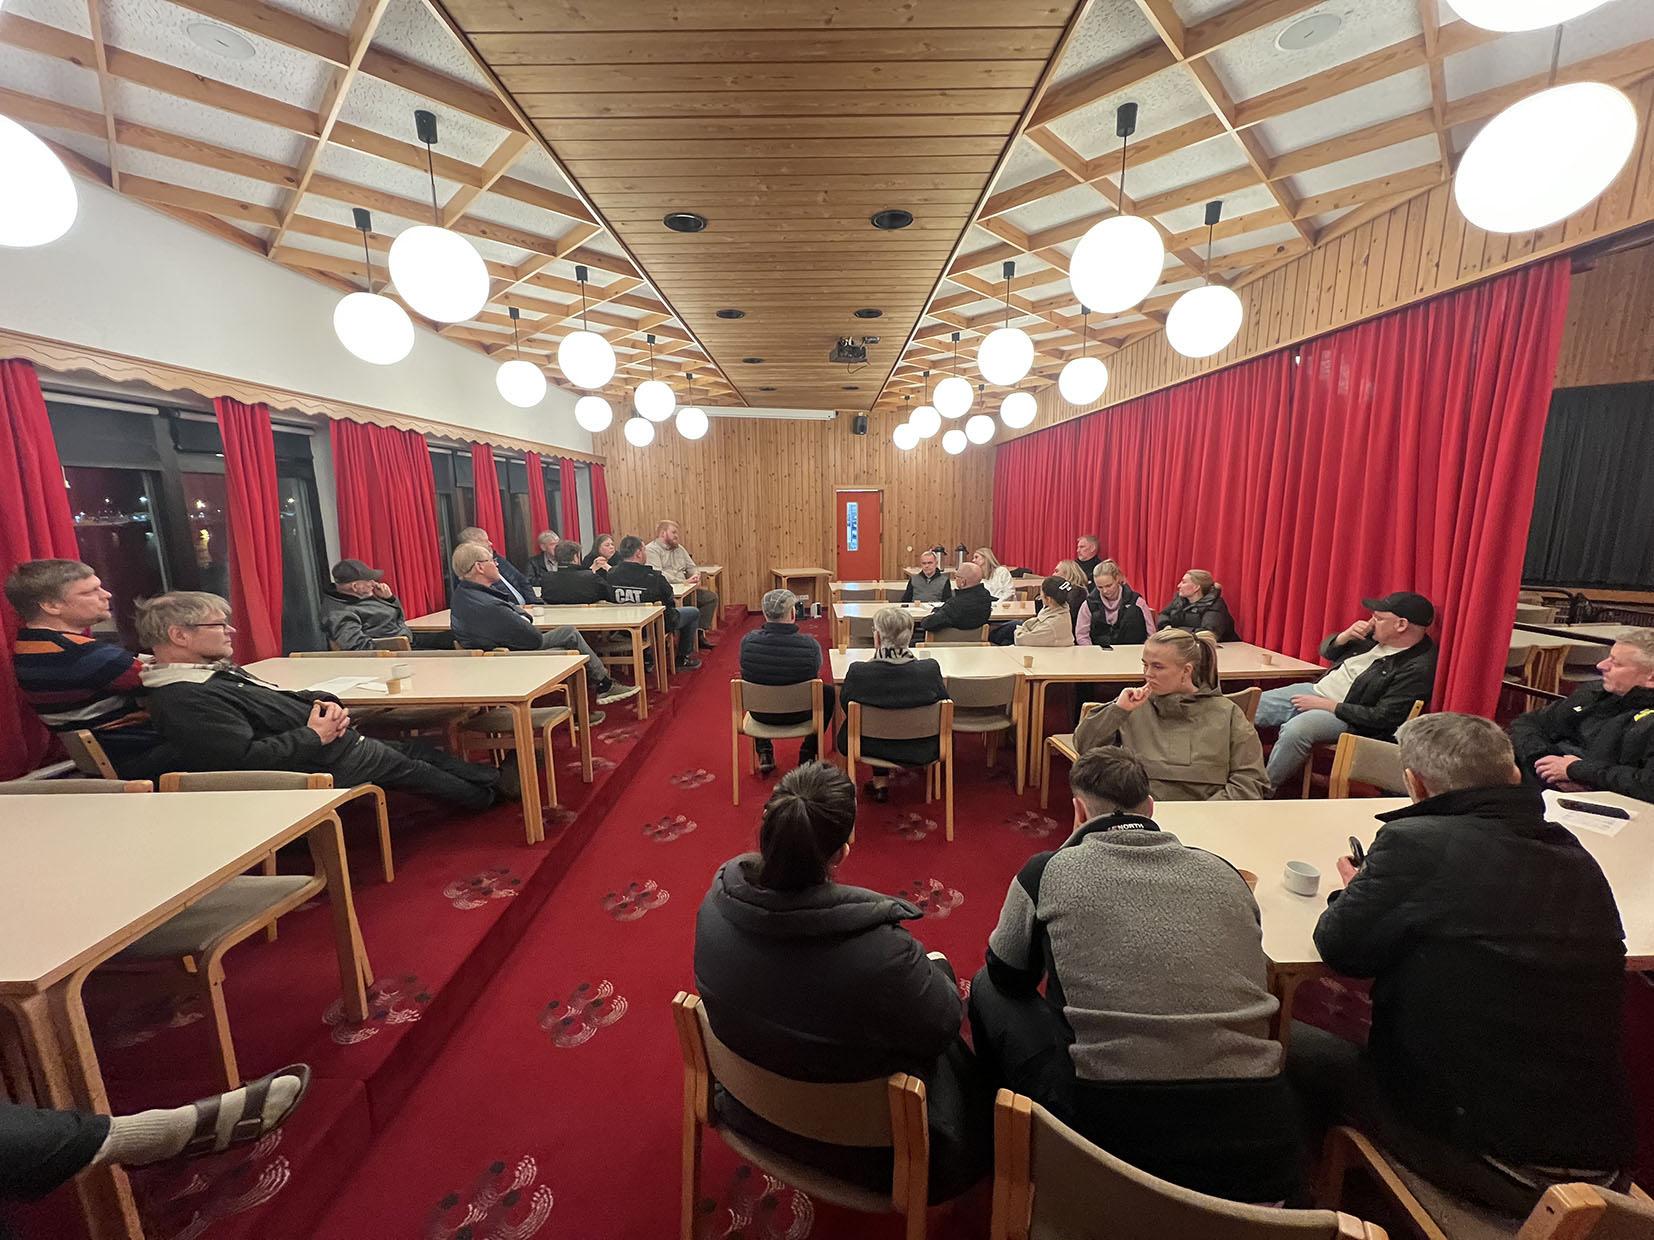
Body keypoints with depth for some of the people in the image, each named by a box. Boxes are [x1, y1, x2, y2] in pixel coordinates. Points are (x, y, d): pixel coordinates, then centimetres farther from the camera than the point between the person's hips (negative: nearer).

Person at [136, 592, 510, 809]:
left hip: (330, 740, 10)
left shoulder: (214, 670, 10)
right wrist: (315, 735, -21)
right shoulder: (181, 700, -23)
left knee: (418, 749, 15)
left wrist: (324, 702, -1)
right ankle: (486, 796, 29)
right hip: (324, 764, -10)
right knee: (411, 769, 7)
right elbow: (248, 758, -32)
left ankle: (493, 778, 28)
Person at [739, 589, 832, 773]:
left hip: (760, 714, 2)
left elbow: (746, 676, -2)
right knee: (828, 692, 27)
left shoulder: (748, 641, -21)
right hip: (799, 713, -2)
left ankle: (764, 753, 34)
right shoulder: (810, 644, -26)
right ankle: (807, 755, 26)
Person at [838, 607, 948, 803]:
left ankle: (880, 782, 32)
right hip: (921, 751, 1)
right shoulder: (930, 669, -21)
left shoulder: (858, 671, -24)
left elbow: (845, 704, -4)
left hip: (874, 749, -1)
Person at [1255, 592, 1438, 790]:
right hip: (1315, 690, 8)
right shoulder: (1377, 636, 8)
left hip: (1344, 716, -8)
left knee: (1295, 729, -38)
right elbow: (1327, 651, 18)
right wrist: (1345, 636, -3)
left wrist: (1326, 705, -17)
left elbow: (1382, 718, -19)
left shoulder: (1418, 668, -15)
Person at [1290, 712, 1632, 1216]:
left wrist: (1356, 891, 8)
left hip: (1485, 1155, -6)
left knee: (1294, 1043, 11)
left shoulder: (1416, 842, -21)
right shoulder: (1577, 858, -1)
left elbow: (1340, 946, -12)